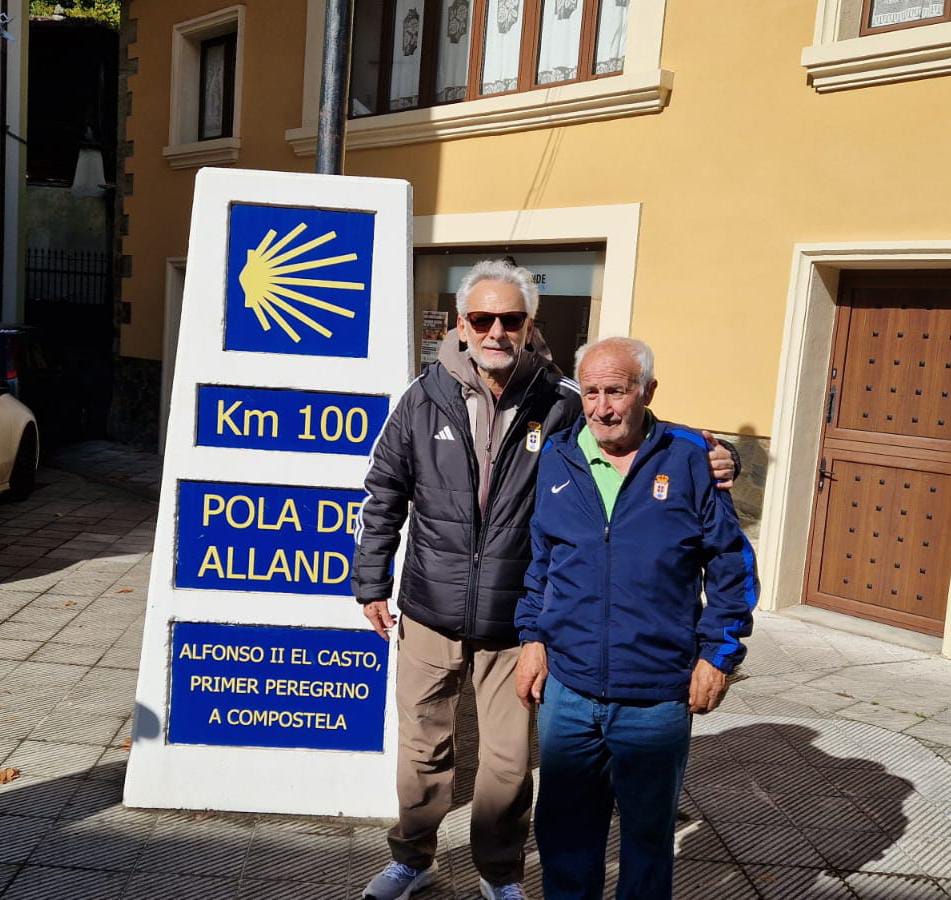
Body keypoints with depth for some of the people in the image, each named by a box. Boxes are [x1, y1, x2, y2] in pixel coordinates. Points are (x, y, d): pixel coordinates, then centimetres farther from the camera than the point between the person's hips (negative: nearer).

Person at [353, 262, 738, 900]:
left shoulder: (562, 404, -9)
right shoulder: (426, 399, -4)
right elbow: (385, 497, 4)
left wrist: (706, 465, -18)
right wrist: (372, 583, 5)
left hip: (516, 621, -1)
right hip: (430, 612, 1)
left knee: (509, 759, 11)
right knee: (422, 746, 16)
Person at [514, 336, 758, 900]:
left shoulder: (688, 458, -6)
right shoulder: (558, 459, 2)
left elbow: (732, 565, -1)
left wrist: (719, 653, -4)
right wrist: (534, 637, 6)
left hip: (658, 699, -2)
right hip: (567, 690, 3)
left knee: (649, 832, 17)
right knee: (563, 830, 17)